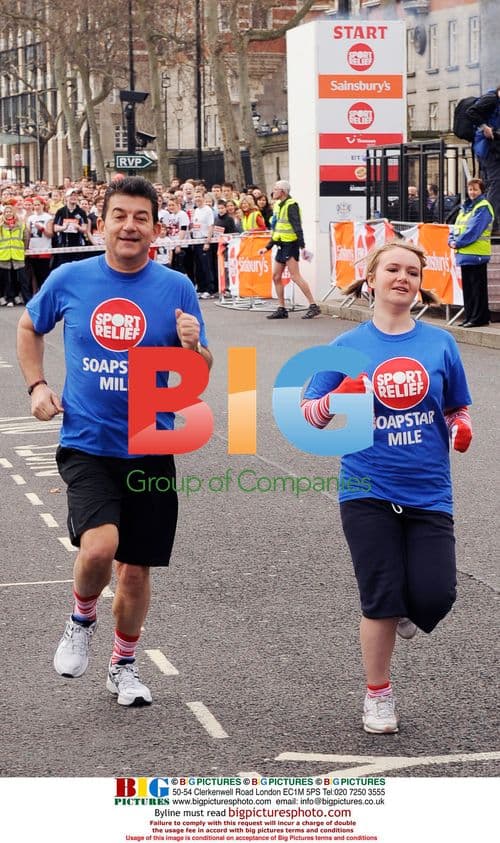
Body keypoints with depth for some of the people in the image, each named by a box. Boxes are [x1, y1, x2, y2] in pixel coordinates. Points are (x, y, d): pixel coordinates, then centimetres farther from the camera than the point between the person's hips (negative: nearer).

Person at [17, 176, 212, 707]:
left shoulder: (177, 289, -2)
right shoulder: (69, 280, -2)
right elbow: (29, 329, 18)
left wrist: (192, 347, -18)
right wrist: (37, 386, 5)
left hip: (150, 449, 2)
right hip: (86, 444, -1)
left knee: (136, 568, 9)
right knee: (99, 545, -23)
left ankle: (123, 664, 33)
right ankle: (82, 618, 10)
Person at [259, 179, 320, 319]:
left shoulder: (291, 205, -13)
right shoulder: (278, 206, 16)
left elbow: (297, 227, -22)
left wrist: (302, 246, -29)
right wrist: (267, 247, 24)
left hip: (290, 245, -10)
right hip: (281, 245, 10)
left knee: (295, 276, -13)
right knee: (276, 277, 9)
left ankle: (313, 306, -11)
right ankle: (281, 309, 15)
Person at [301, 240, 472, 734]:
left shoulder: (440, 343, 4)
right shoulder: (349, 347, 1)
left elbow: (458, 409, 15)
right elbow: (309, 416, 3)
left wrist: (460, 430, -7)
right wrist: (338, 396, -17)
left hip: (428, 493, 1)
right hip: (368, 492, -1)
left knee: (435, 597, -10)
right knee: (382, 600, -3)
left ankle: (403, 613, 27)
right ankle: (378, 696, 18)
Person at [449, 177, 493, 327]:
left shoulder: (483, 208, -9)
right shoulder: (465, 207, 18)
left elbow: (473, 231, -17)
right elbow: (457, 227, 18)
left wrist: (458, 243, -14)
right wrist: (452, 240, 0)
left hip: (477, 254, -9)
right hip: (464, 253, 9)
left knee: (477, 287, -5)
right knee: (467, 287, 12)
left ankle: (479, 317, -3)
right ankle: (469, 317, 18)